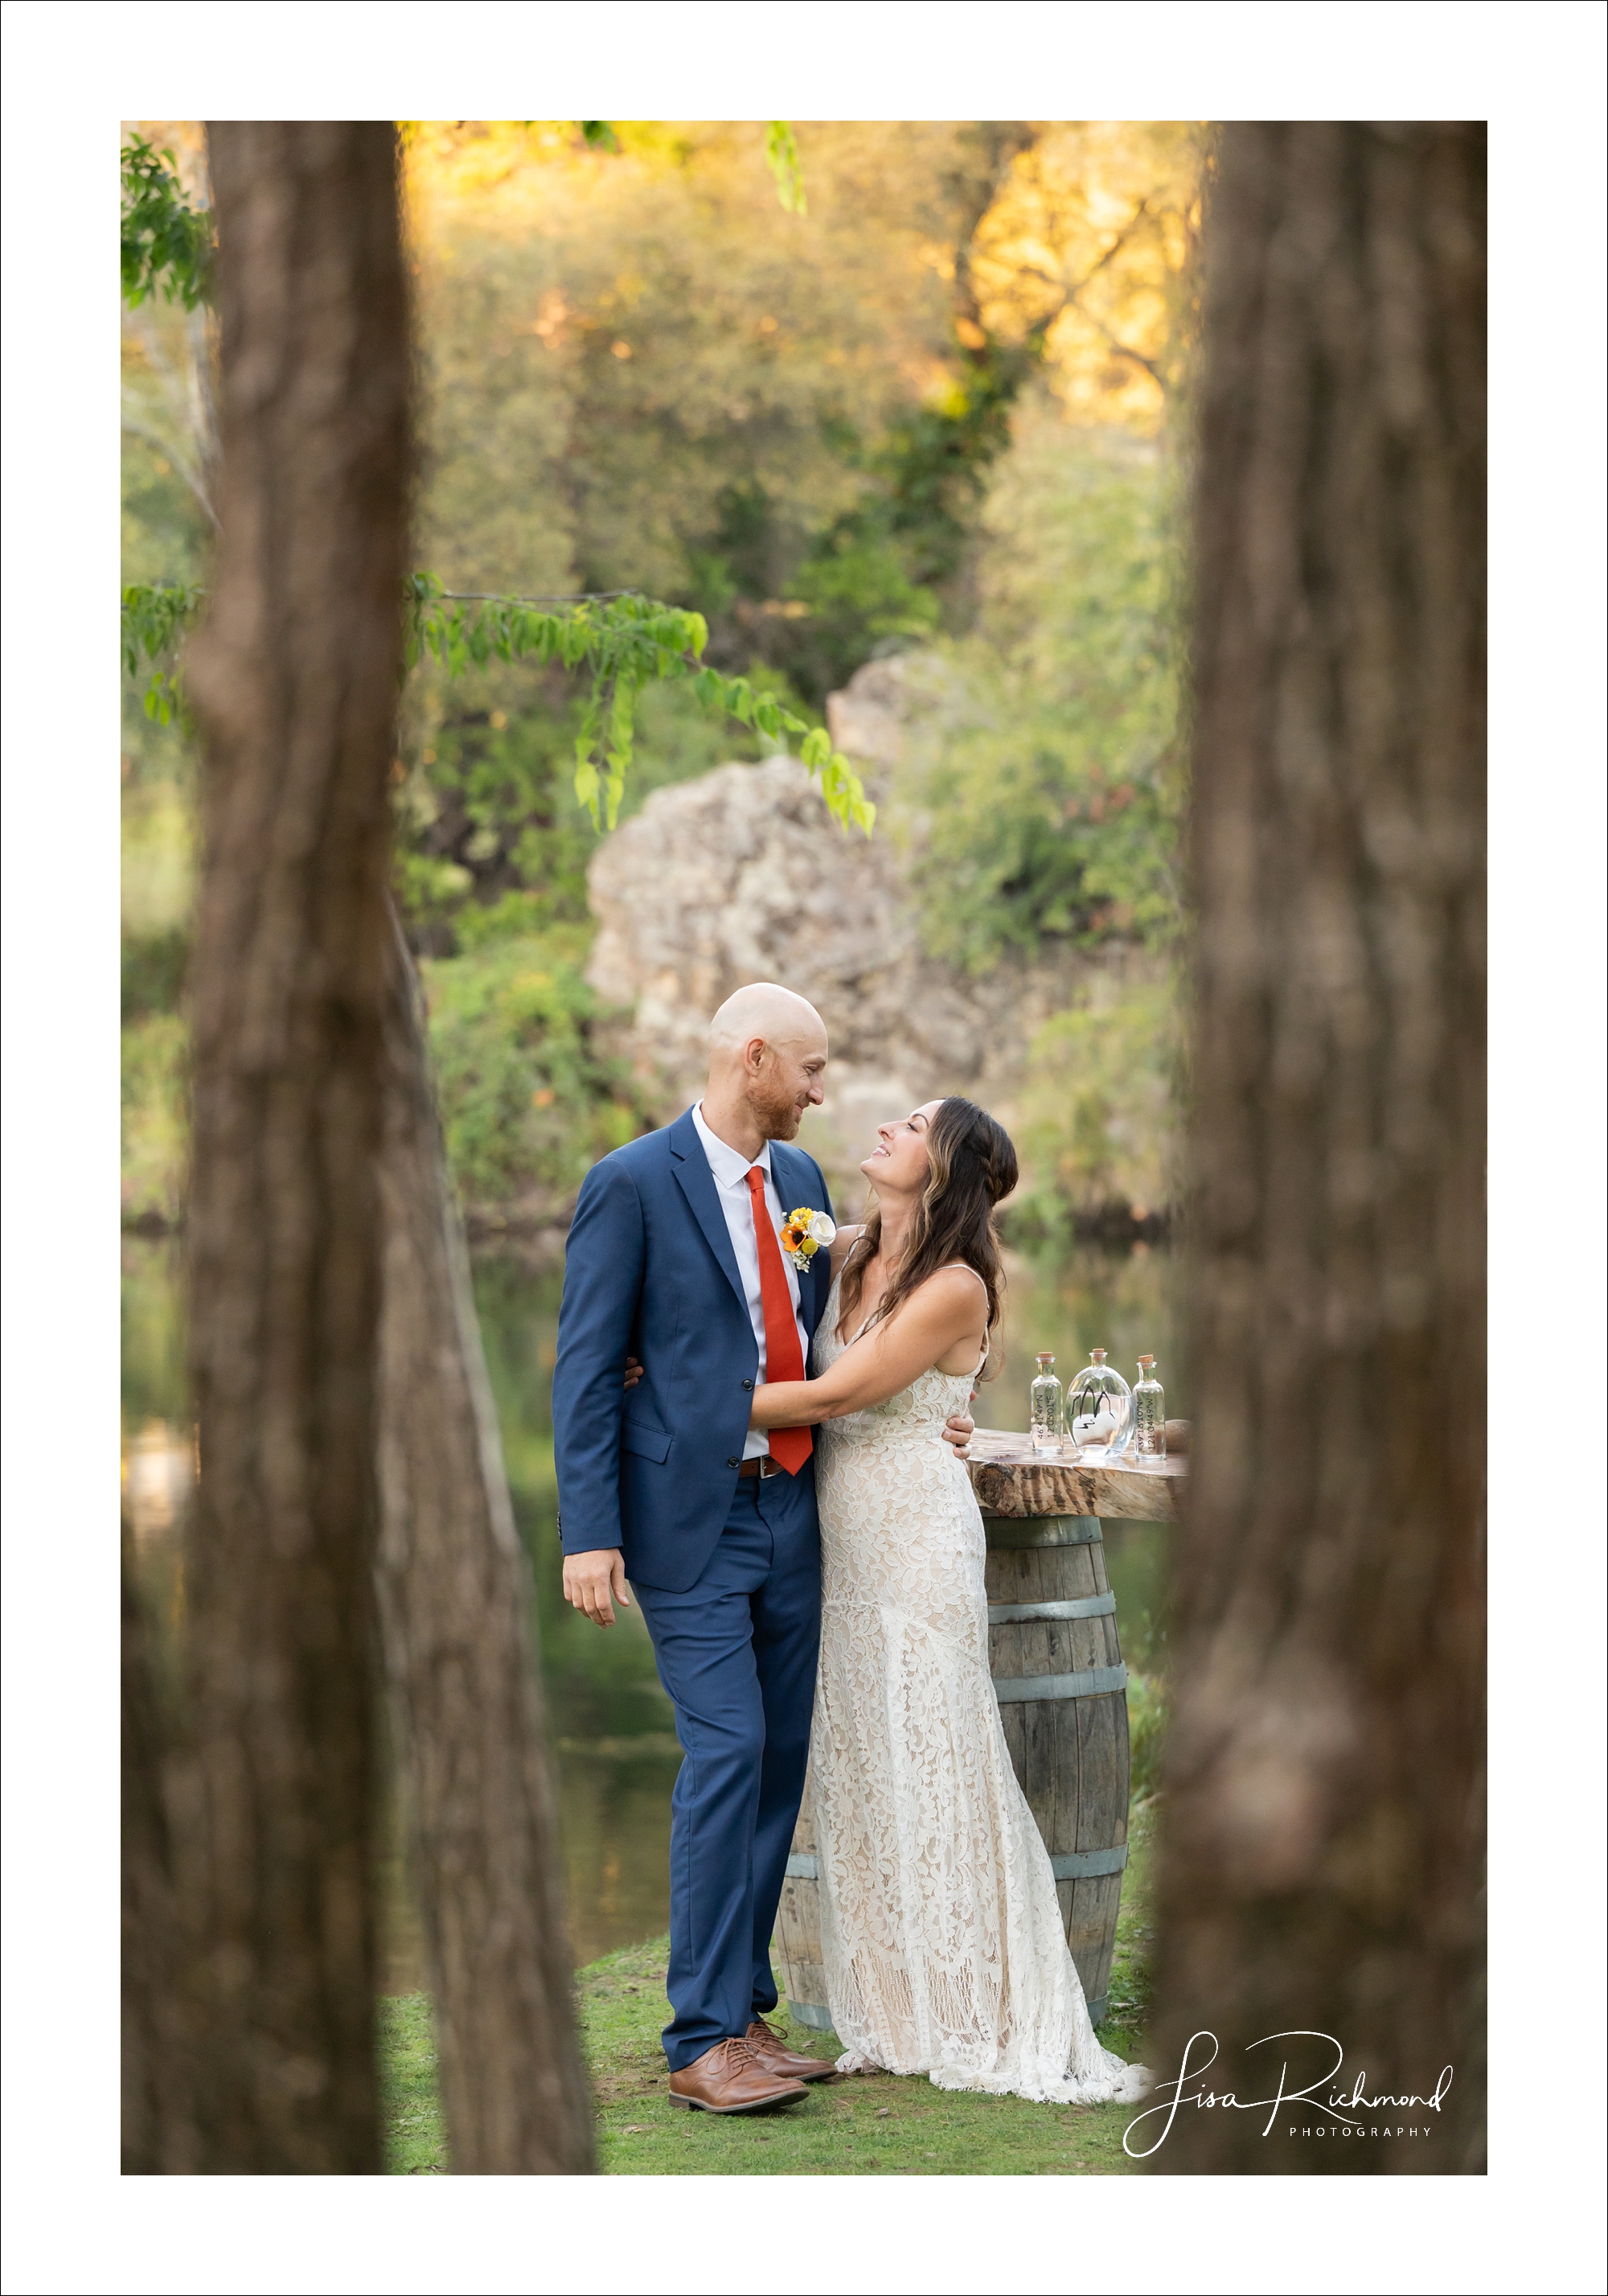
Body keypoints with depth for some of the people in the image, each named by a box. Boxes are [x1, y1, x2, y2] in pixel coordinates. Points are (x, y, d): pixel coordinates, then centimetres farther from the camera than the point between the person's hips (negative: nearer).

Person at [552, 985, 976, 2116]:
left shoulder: (801, 1177, 12)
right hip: (693, 1520, -7)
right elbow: (586, 1366, -10)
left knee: (781, 1761, 9)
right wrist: (590, 1533, -15)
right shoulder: (632, 1184, -8)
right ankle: (704, 2042, -7)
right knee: (727, 1753, -12)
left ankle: (745, 2011, 18)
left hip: (791, 1510, 7)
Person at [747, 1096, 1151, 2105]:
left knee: (935, 1765, -3)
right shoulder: (846, 1254, 7)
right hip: (840, 1532, 7)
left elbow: (834, 1395, -15)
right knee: (856, 1768, 9)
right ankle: (897, 2022, 18)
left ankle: (991, 2026, 7)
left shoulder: (955, 1287, -14)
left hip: (917, 1534, -7)